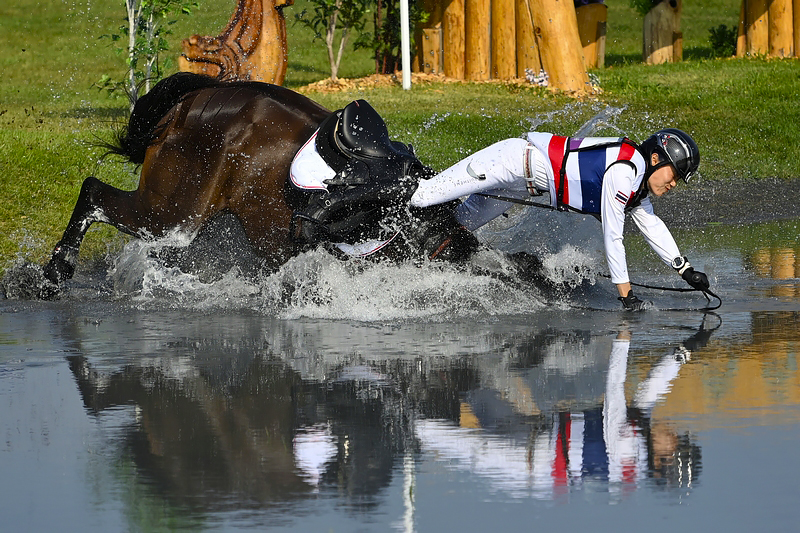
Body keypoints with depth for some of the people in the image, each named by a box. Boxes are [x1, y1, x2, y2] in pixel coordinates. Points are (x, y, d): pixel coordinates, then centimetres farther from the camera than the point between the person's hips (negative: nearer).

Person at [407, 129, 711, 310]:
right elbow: (612, 237, -23)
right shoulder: (623, 173, -25)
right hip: (514, 160, -9)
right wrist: (626, 294, -19)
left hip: (525, 184, 9)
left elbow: (651, 226, 17)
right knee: (426, 195, -10)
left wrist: (685, 270, 14)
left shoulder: (638, 176, 4)